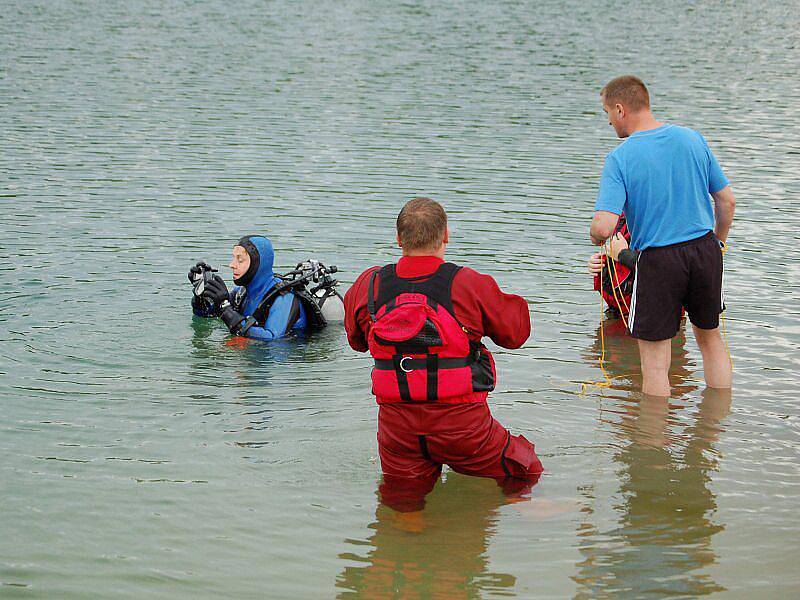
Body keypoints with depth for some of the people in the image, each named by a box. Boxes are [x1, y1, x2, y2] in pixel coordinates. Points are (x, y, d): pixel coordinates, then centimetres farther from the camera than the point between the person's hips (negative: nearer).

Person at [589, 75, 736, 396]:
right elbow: (727, 201, 7)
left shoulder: (619, 158, -12)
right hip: (705, 250, 5)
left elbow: (604, 226, -21)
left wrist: (596, 236, 2)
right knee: (711, 339, 23)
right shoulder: (692, 139, 2)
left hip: (658, 259, -5)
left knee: (654, 361, 6)